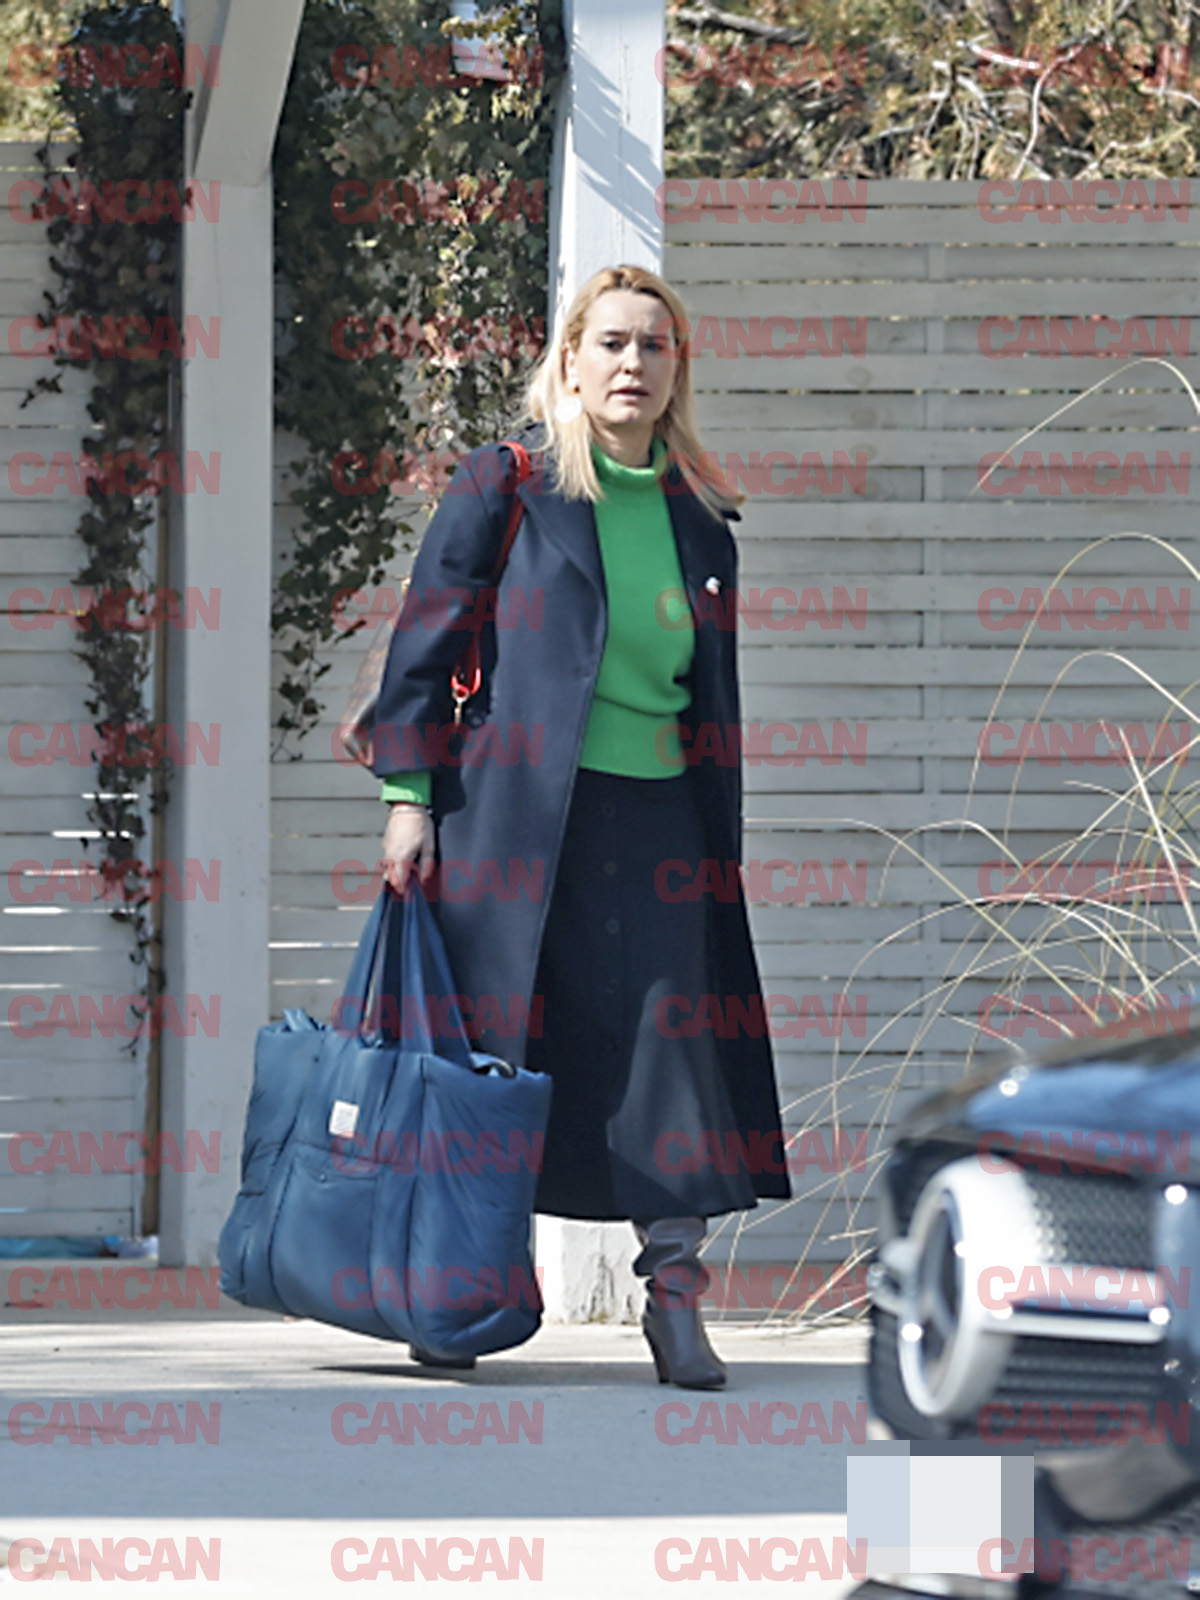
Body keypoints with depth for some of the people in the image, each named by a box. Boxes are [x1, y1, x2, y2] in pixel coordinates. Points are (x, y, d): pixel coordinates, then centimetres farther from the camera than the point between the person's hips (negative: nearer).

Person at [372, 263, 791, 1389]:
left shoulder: (698, 515, 13)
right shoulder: (505, 487, 1)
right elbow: (426, 644, 0)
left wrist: (720, 837, 14)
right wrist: (408, 793, -7)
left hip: (658, 820, 3)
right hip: (517, 816, -3)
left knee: (671, 1037, -5)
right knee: (496, 1040, -1)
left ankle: (675, 1296, -2)